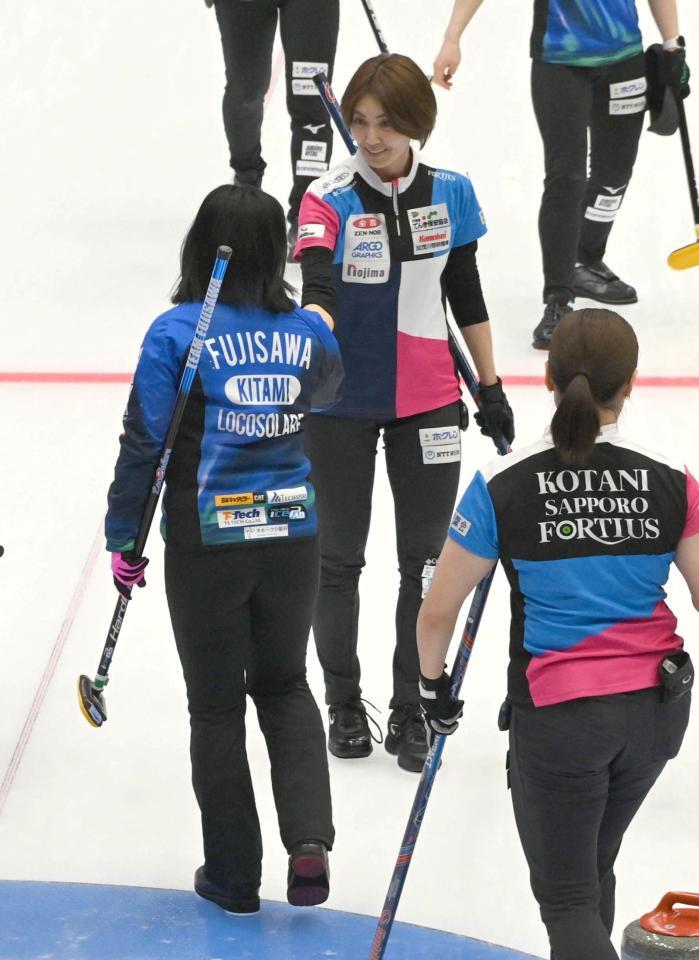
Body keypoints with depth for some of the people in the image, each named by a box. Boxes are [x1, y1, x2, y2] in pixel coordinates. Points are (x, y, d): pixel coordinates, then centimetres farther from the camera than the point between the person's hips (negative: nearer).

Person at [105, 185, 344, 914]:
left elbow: (143, 443, -12)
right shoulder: (308, 332, -4)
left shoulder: (176, 333, -14)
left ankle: (233, 875, 20)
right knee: (284, 686, 22)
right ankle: (309, 839, 3)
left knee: (216, 706, 12)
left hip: (205, 545, -3)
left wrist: (123, 537, -1)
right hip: (290, 537, 3)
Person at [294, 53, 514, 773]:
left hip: (427, 403, 2)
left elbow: (467, 294, 8)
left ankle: (410, 711, 20)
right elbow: (316, 287, -28)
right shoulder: (329, 200, -14)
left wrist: (490, 387, 10)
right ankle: (343, 704, 27)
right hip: (341, 404, -2)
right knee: (339, 558, 10)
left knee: (425, 562, 7)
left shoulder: (451, 194, -3)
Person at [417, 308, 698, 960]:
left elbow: (437, 613, -4)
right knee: (592, 866, 25)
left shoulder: (503, 486, -10)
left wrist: (433, 685, 14)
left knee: (567, 898, 9)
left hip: (556, 716, -3)